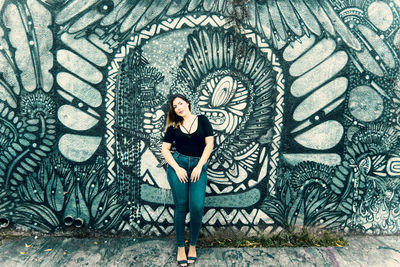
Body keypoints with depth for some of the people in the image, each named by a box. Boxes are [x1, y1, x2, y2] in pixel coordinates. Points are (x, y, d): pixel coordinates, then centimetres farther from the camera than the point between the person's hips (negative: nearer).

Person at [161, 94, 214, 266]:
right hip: (178, 165, 1)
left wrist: (199, 167, -6)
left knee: (197, 207, -12)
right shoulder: (174, 126, 9)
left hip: (198, 166, -1)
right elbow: (165, 149, 5)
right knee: (181, 207, 0)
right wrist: (177, 168, -8)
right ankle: (180, 247, 14)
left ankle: (193, 245, 10)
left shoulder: (202, 120, 6)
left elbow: (209, 144, 1)